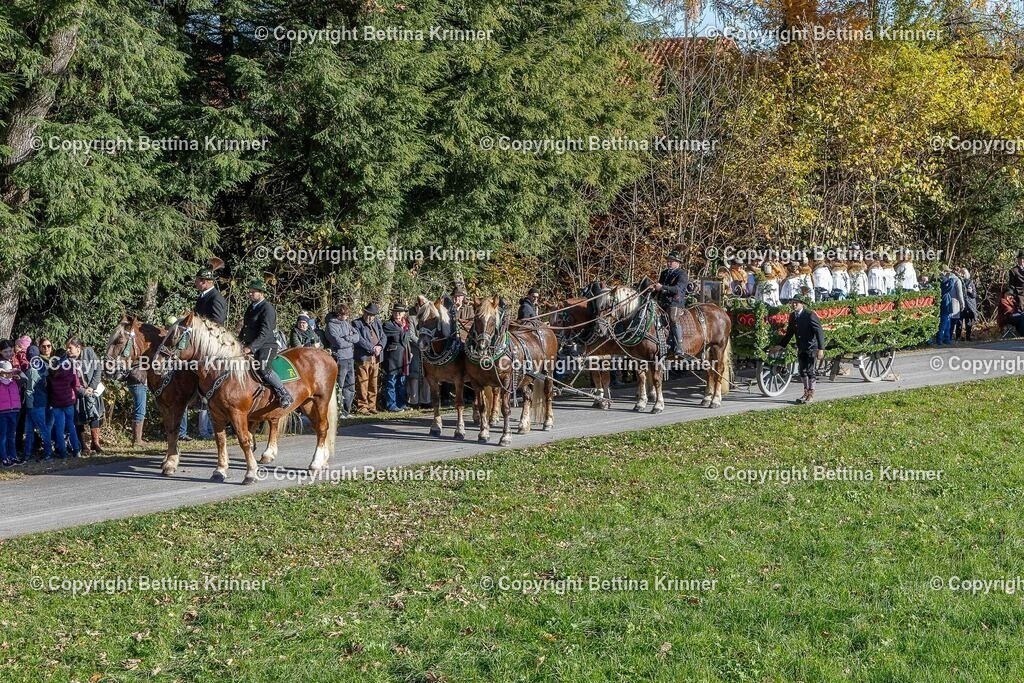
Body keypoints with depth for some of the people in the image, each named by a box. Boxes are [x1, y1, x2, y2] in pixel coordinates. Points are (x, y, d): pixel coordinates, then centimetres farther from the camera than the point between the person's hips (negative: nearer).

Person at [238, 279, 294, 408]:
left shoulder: (267, 308, -12)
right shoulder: (251, 307, 16)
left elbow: (264, 333, -21)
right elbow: (245, 328, 26)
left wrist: (251, 348, -28)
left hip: (266, 346, -10)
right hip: (251, 345, 10)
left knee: (262, 367, -33)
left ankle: (285, 395, -28)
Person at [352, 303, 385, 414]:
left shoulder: (377, 323, 17)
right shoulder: (357, 324, -3)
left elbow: (383, 336, 14)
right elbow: (359, 339, -13)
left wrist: (380, 346, -6)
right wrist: (372, 348, -15)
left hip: (375, 358, 6)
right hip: (363, 358, -6)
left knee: (373, 384, 10)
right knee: (362, 384, -5)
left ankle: (371, 406, 17)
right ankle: (362, 407, -2)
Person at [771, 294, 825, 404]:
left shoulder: (810, 315, -16)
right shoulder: (792, 316, 6)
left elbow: (819, 332, -17)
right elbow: (789, 332, 18)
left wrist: (821, 349, -23)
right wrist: (781, 346, 15)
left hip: (812, 347, -7)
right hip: (801, 348, 7)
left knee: (811, 371, -2)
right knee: (802, 371, 12)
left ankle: (811, 394, 7)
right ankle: (806, 392, 24)